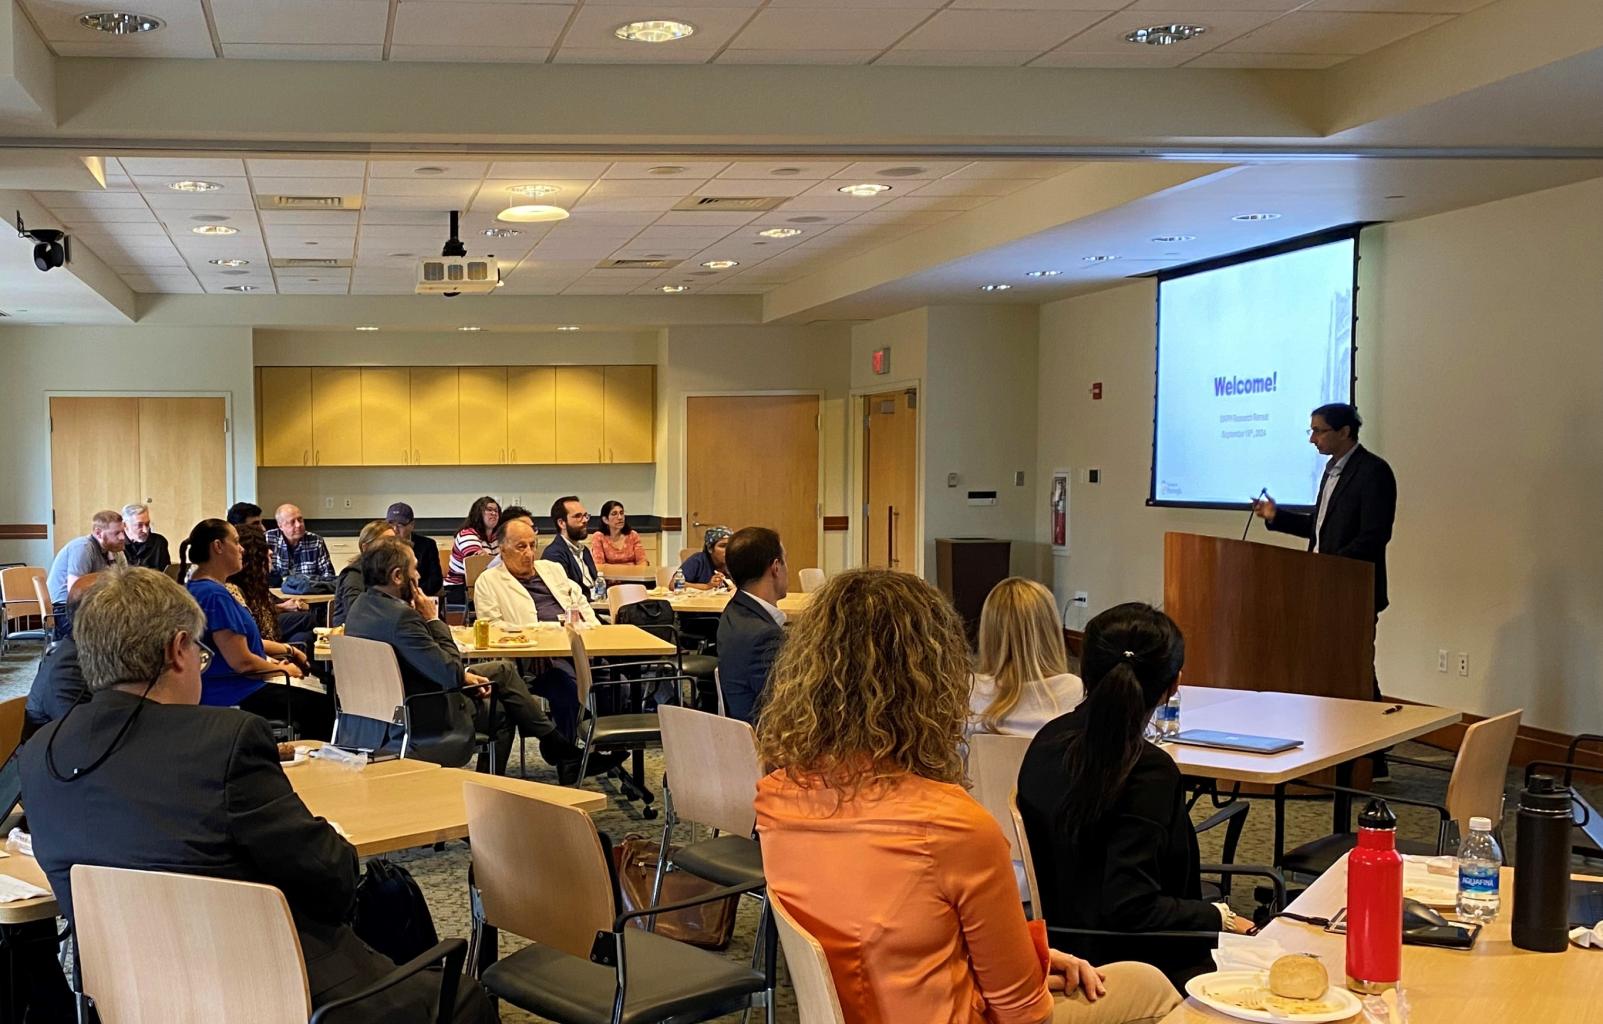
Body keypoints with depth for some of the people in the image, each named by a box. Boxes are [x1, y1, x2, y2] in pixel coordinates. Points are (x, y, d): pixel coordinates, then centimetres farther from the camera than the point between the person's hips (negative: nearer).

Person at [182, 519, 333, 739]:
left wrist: (287, 650, 16)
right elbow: (242, 662, -23)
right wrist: (283, 669, -6)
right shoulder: (215, 595, -21)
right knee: (323, 707, -8)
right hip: (233, 697, -11)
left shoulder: (197, 589, 13)